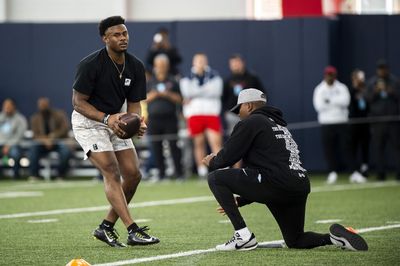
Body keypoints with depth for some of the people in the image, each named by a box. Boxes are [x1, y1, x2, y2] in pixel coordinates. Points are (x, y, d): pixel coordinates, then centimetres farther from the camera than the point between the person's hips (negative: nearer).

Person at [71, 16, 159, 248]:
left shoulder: (136, 67, -4)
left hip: (115, 120, 7)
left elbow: (134, 104, 1)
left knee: (133, 174, -1)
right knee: (112, 172, -19)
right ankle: (133, 231, -24)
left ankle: (107, 227, 11)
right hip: (88, 121, -7)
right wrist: (106, 118, -31)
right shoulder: (91, 64, -21)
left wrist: (138, 123, -21)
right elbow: (78, 101, -18)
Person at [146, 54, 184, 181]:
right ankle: (161, 173, 6)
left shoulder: (172, 82, 9)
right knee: (156, 147, -1)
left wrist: (167, 94, -9)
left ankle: (179, 172, -4)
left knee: (174, 145, -7)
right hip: (154, 119, 2)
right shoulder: (150, 82, 12)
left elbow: (179, 99, 4)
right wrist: (154, 95, -8)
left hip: (170, 118, -2)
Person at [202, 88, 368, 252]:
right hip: (301, 187, 9)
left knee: (216, 178, -1)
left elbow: (227, 157, -1)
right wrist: (240, 201, 31)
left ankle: (243, 236, -8)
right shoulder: (280, 126, 32)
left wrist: (212, 163, 23)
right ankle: (334, 237, -1)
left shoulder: (251, 122, 4)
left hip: (276, 183, -9)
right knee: (294, 241, 26)